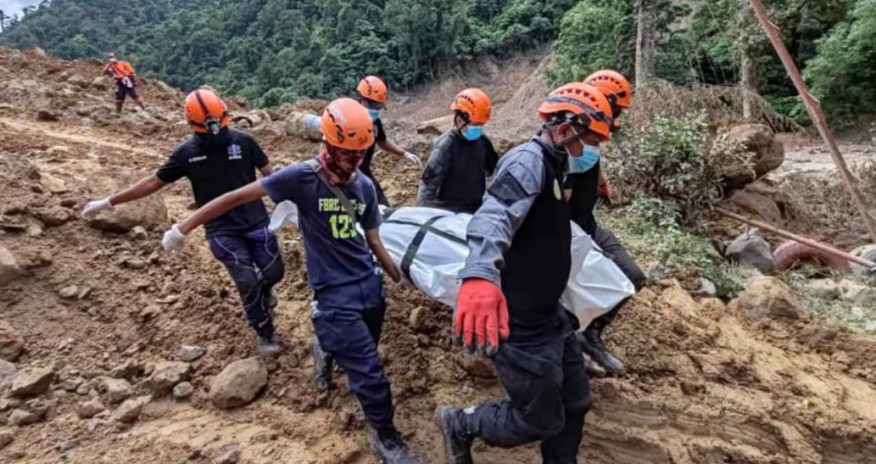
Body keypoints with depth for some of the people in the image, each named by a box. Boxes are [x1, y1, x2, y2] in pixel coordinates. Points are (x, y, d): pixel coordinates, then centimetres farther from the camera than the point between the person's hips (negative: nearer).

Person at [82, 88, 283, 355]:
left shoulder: (243, 141, -4)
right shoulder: (187, 153, -2)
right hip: (222, 231, -1)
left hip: (256, 222, 1)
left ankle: (263, 290, 42)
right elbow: (153, 182, 5)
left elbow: (268, 173, 3)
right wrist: (108, 202, 6)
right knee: (247, 282, -8)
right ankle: (264, 334, 14)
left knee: (274, 272, 3)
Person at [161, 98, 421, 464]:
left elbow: (374, 242, 9)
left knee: (358, 360, 21)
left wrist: (401, 280, 12)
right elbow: (238, 197, -9)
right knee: (369, 372, -3)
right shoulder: (302, 177, -14)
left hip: (370, 286, 6)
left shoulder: (365, 186, 1)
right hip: (335, 296, -5)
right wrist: (183, 228, -5)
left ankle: (330, 349, 55)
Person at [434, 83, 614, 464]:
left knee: (574, 403, 19)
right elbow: (494, 217, -42)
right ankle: (460, 423, 26)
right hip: (519, 322, -10)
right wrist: (480, 274, -60)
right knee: (541, 419, 4)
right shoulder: (528, 161, -21)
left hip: (547, 314, 10)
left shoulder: (550, 165, 11)